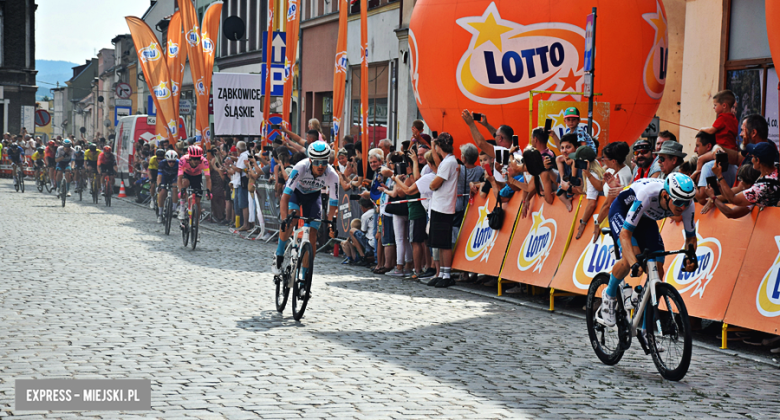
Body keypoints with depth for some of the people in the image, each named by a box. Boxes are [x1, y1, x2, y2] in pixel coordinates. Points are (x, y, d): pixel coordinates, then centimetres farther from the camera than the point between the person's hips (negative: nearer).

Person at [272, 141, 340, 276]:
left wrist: (331, 221, -36)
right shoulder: (301, 167, -38)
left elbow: (333, 204, -20)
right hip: (295, 191, -2)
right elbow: (285, 196, -42)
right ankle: (279, 256, -11)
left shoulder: (332, 175, -31)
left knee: (312, 236, -8)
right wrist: (284, 219, -52)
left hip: (313, 195, 2)